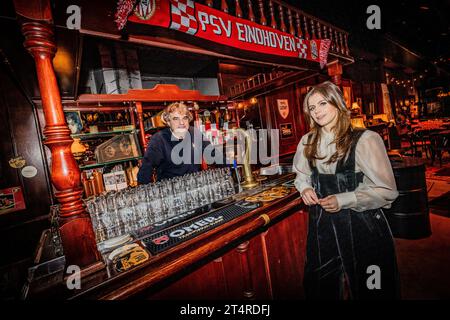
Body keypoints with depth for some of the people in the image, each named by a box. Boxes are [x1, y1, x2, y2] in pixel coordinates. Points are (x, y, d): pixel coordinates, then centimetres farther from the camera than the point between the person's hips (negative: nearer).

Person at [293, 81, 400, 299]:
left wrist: (343, 200, -22)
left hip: (361, 225, -4)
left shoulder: (365, 139, -14)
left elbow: (387, 191, -12)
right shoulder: (307, 142, 2)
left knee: (366, 289, 17)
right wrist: (305, 188, -5)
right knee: (321, 288, 22)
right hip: (321, 224, 5)